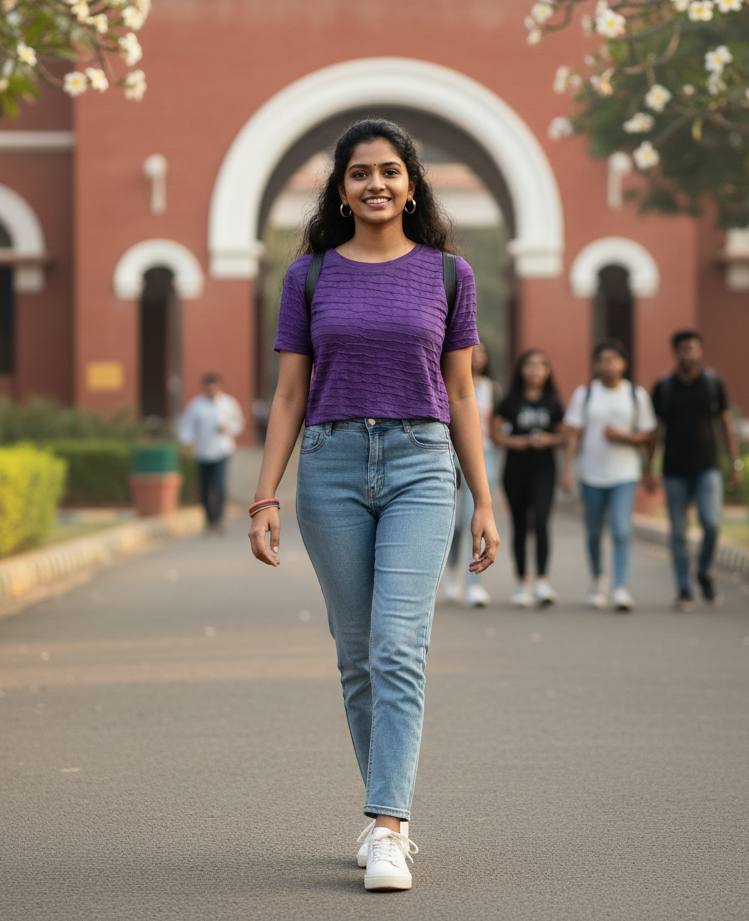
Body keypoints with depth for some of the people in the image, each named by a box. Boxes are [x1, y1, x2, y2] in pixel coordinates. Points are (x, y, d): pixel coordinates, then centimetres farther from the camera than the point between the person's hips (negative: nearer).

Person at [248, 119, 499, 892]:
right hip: (332, 468, 2)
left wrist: (484, 504, 5)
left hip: (420, 467, -2)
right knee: (357, 655, 8)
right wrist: (265, 498, -3)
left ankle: (386, 834, -17)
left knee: (398, 649, -15)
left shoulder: (447, 274, 5)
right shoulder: (310, 277, 6)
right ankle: (391, 816, 22)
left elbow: (461, 396, 8)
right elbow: (289, 396, 6)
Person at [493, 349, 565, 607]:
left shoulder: (552, 403, 7)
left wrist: (549, 439, -7)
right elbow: (497, 433, 2)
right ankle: (523, 582, 18)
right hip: (516, 469, 0)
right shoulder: (510, 401, 2)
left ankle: (542, 581, -20)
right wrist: (517, 442, -14)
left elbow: (562, 435, 14)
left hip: (543, 469, 0)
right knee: (520, 526, 7)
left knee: (540, 521, -17)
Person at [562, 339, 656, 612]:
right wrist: (567, 469, -6)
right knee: (594, 532, 10)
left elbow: (649, 433, 4)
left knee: (622, 530, -16)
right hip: (592, 474, 1)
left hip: (625, 474, -1)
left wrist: (623, 437, -14)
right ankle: (597, 579, 34)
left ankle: (621, 588, -19)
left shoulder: (637, 395, 4)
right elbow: (573, 434, 1)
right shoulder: (584, 394, 4)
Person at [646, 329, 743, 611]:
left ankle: (705, 572, 10)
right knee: (678, 532, 3)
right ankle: (684, 589, 13)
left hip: (707, 468, 0)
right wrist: (648, 470, 3)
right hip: (675, 471, 1)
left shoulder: (713, 382, 3)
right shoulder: (664, 387, 2)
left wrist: (736, 463, 3)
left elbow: (726, 423, 8)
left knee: (711, 523, -16)